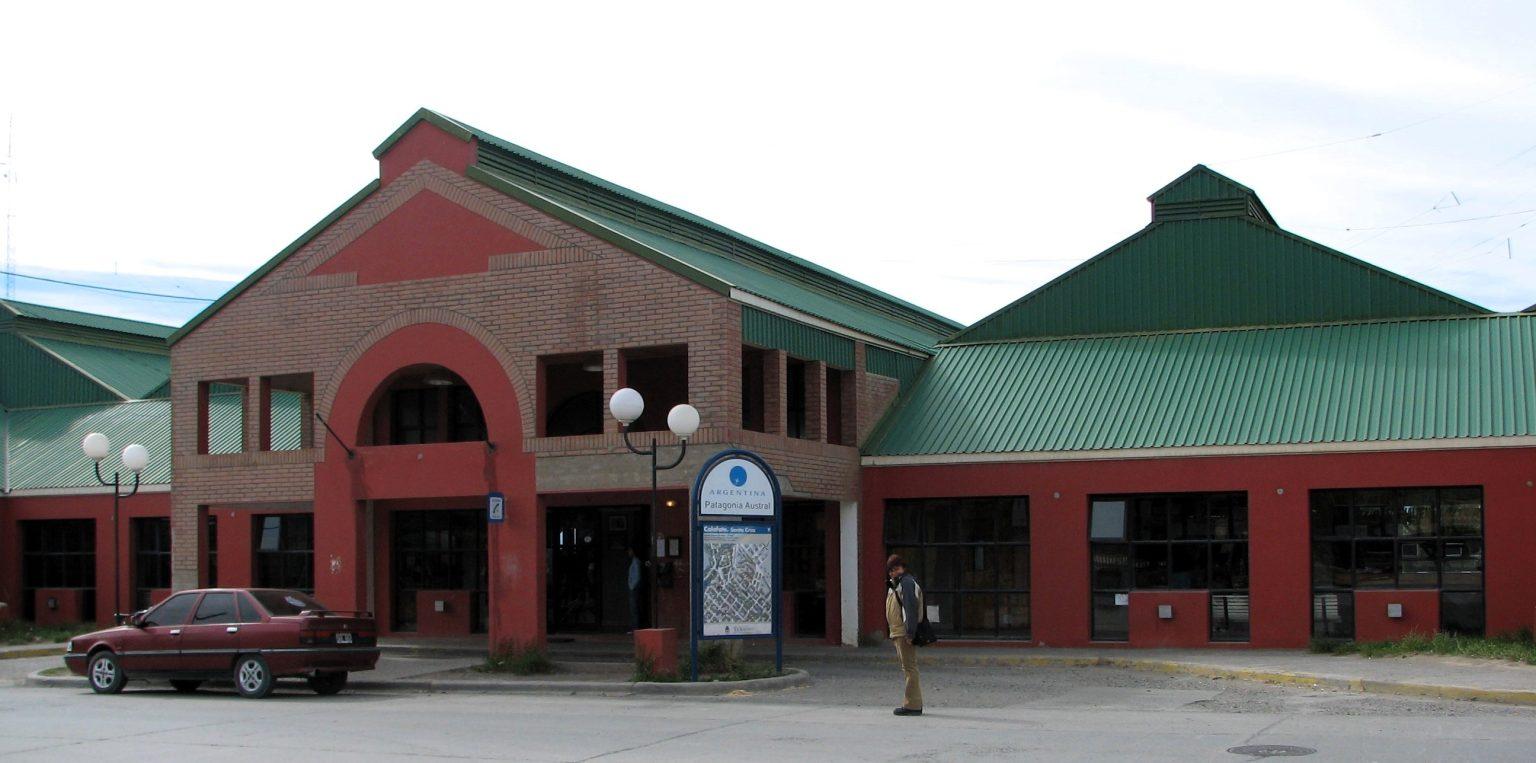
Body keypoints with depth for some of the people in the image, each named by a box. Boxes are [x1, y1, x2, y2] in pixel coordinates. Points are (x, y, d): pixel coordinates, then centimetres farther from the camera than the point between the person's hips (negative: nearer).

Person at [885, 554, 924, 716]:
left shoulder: (907, 582, -11)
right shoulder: (893, 584, 21)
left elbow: (911, 607, -20)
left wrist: (910, 632, -25)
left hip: (905, 633, -11)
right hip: (898, 633, 11)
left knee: (909, 667, -9)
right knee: (907, 667, 14)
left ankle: (912, 705, -8)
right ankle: (915, 703, 19)